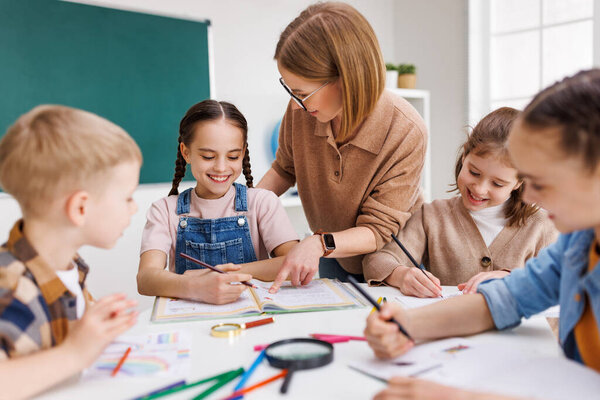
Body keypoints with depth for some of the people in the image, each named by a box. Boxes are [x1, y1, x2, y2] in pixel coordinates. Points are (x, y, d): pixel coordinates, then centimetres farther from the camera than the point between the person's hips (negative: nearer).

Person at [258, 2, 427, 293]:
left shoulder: (405, 134, -32)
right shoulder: (302, 111, -21)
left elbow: (377, 230, -27)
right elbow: (285, 168, 1)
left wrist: (320, 243, -43)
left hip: (388, 262, -3)